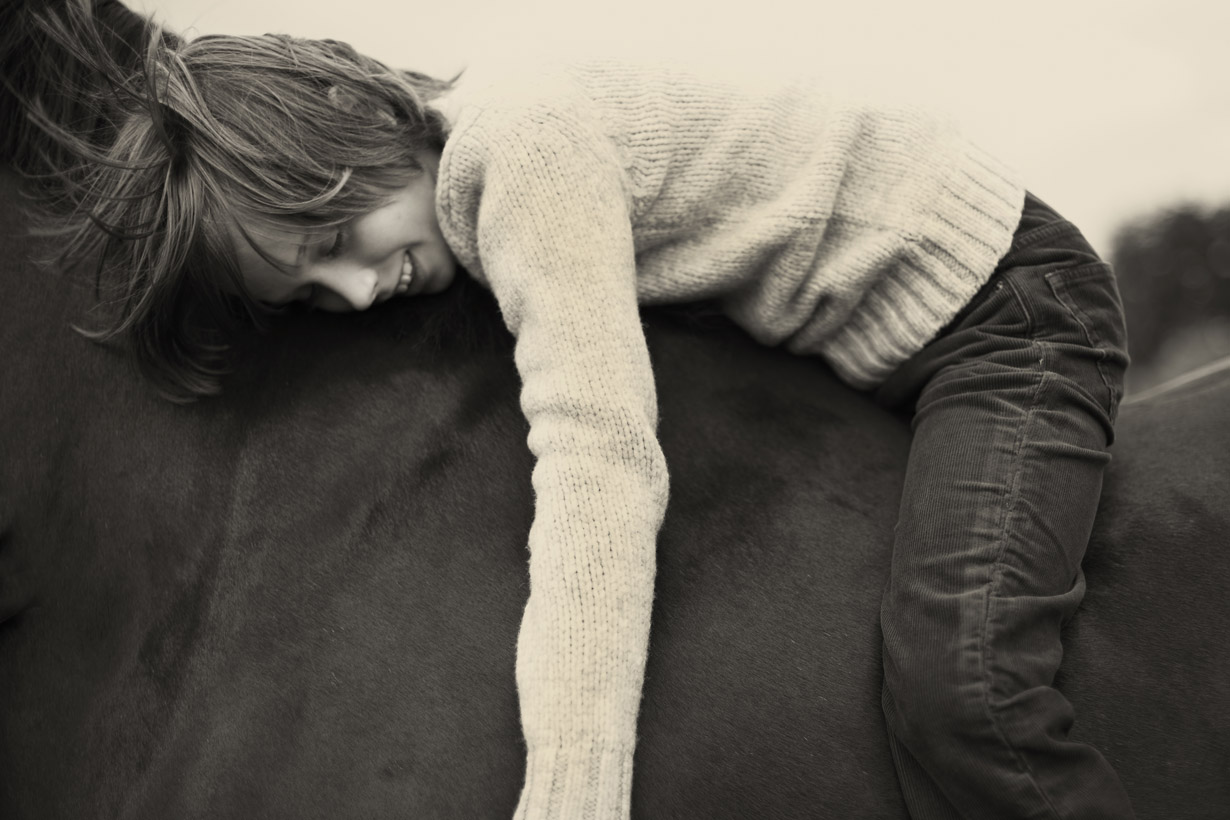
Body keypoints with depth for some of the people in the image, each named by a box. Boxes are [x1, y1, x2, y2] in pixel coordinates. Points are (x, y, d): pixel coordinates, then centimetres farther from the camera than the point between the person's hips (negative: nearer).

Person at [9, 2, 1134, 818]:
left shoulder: (521, 144, -28)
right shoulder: (459, 168, 1)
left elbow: (603, 460, -38)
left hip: (1009, 303, -10)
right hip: (894, 348, 10)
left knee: (957, 699, -29)